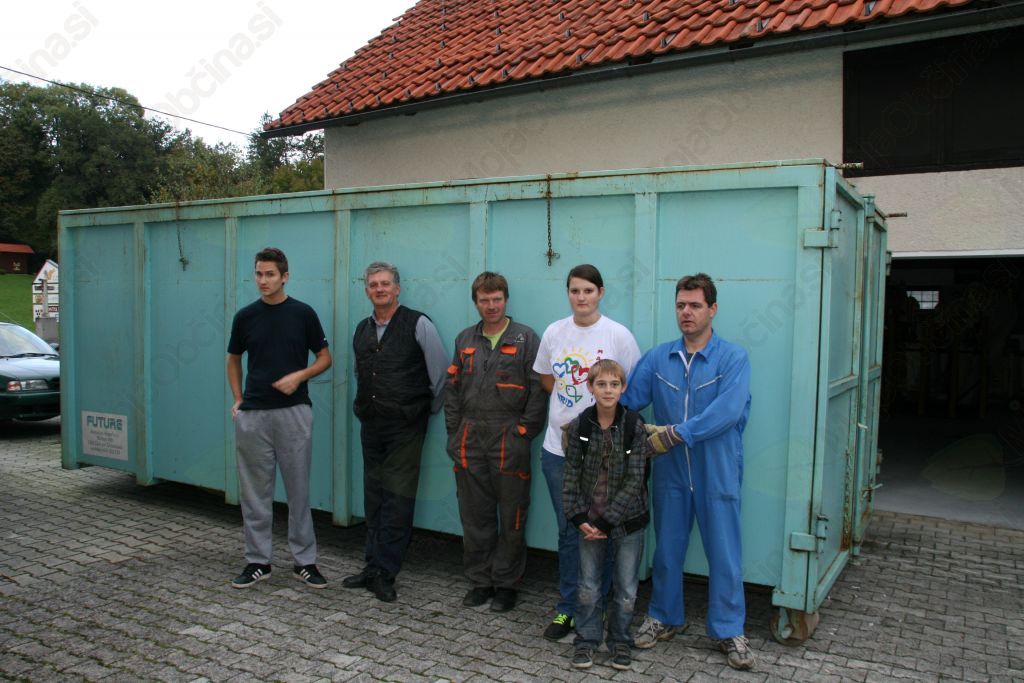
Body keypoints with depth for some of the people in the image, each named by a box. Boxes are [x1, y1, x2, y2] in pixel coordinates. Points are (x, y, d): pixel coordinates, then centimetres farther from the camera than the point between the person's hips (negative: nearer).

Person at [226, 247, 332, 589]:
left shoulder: (303, 313, -1)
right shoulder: (245, 316, 4)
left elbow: (325, 357, 4)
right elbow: (233, 360, 17)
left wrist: (299, 375, -12)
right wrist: (237, 400, 7)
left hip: (294, 411, -2)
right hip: (253, 414, 2)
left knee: (298, 489, 4)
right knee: (255, 491, 7)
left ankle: (305, 561, 15)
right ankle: (258, 561, 19)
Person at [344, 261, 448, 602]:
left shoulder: (418, 325, -7)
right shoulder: (362, 330, 12)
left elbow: (440, 372, -4)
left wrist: (430, 409, 3)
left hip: (405, 427, -6)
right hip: (371, 425, 6)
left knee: (397, 500, -4)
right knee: (374, 498, 11)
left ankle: (383, 573, 3)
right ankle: (374, 567, 21)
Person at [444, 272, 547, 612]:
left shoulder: (526, 338, -1)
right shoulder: (465, 339, 13)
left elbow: (538, 389, -5)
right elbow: (453, 388, 15)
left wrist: (524, 431, -9)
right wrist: (455, 431, 7)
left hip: (509, 440, -4)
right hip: (470, 441, 4)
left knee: (512, 517, 4)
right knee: (474, 516, 11)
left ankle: (507, 584, 19)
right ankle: (479, 580, 24)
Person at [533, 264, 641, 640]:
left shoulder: (618, 335, -6)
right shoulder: (554, 333, 4)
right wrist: (570, 403, 5)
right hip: (558, 446, 3)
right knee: (568, 529, 11)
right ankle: (567, 607, 24)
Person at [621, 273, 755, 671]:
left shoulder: (733, 359, -9)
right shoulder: (657, 358, 3)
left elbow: (726, 411, -22)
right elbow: (627, 400, -1)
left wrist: (678, 433, -27)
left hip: (717, 473, -3)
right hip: (670, 473, 3)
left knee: (723, 552, 8)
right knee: (667, 549, 15)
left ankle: (729, 631, 25)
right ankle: (663, 619, 34)